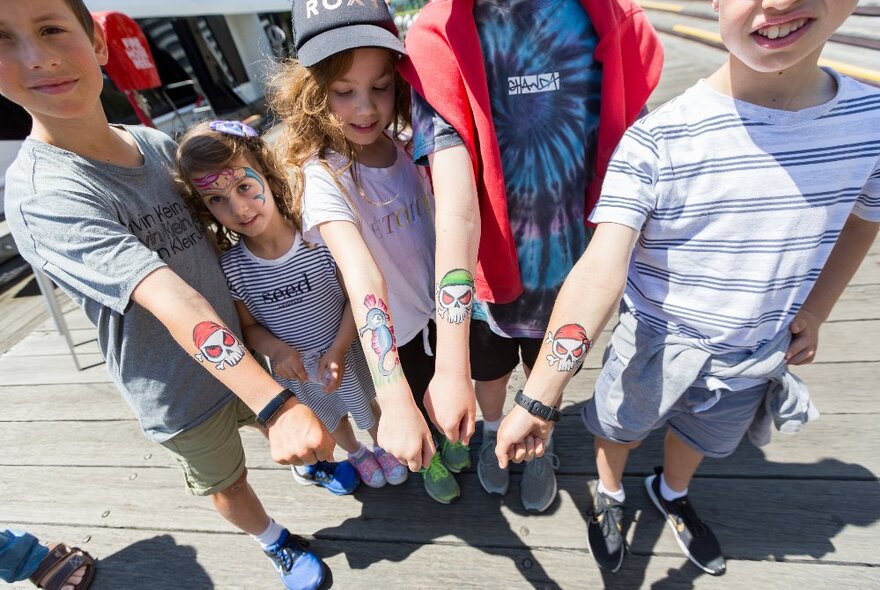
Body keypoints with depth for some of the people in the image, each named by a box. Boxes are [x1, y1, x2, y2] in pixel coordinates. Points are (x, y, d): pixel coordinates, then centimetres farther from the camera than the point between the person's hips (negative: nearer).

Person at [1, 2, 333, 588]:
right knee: (227, 479, 22)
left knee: (280, 431, 28)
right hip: (180, 393, -4)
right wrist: (276, 403, -46)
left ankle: (308, 466, 61)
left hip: (239, 350, 5)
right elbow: (171, 301, -39)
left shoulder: (157, 142, -6)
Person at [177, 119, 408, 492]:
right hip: (296, 367, 2)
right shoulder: (231, 268, -20)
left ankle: (383, 446, 59)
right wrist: (278, 349, -24)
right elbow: (249, 326, -5)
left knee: (368, 406, 25)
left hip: (345, 350, -2)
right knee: (331, 419, 29)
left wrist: (337, 350, -22)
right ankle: (355, 454, 62)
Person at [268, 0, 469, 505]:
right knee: (417, 397, 23)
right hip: (390, 329, -4)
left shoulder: (405, 145, -12)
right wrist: (394, 401, -52)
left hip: (438, 306, 5)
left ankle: (448, 441, 63)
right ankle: (428, 462, 57)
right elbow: (361, 275, -45)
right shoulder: (322, 176, -30)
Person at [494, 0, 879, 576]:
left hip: (757, 360, 4)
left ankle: (672, 494, 64)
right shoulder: (656, 141, -27)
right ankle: (610, 496, 57)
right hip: (655, 349, -3)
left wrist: (815, 311, 3)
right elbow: (600, 270, -37)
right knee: (620, 430, 21)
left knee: (701, 439, 29)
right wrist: (538, 399, -42)